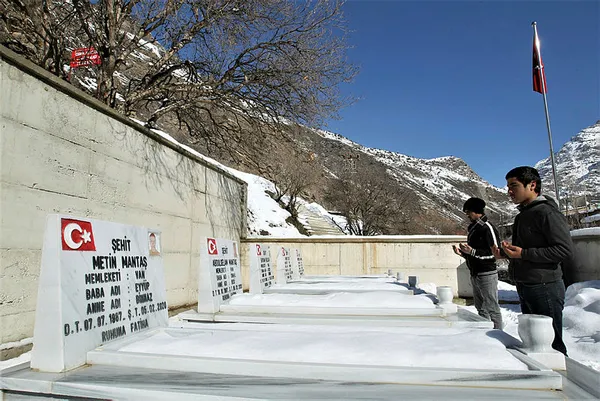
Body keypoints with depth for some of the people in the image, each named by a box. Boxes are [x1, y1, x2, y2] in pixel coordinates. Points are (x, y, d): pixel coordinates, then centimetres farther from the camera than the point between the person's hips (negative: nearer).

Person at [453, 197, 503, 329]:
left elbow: (495, 253, -17)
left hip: (487, 275, -9)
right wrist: (462, 253, 6)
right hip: (475, 275, 9)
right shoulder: (473, 228, 15)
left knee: (492, 309, -3)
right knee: (481, 309, 16)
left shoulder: (488, 228, -12)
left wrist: (472, 251, -23)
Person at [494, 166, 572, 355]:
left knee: (551, 344, -1)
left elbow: (566, 250, -21)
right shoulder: (523, 215, 14)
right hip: (525, 287, 9)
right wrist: (505, 252, 6)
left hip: (544, 287, -9)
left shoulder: (547, 212, -14)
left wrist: (523, 254, -23)